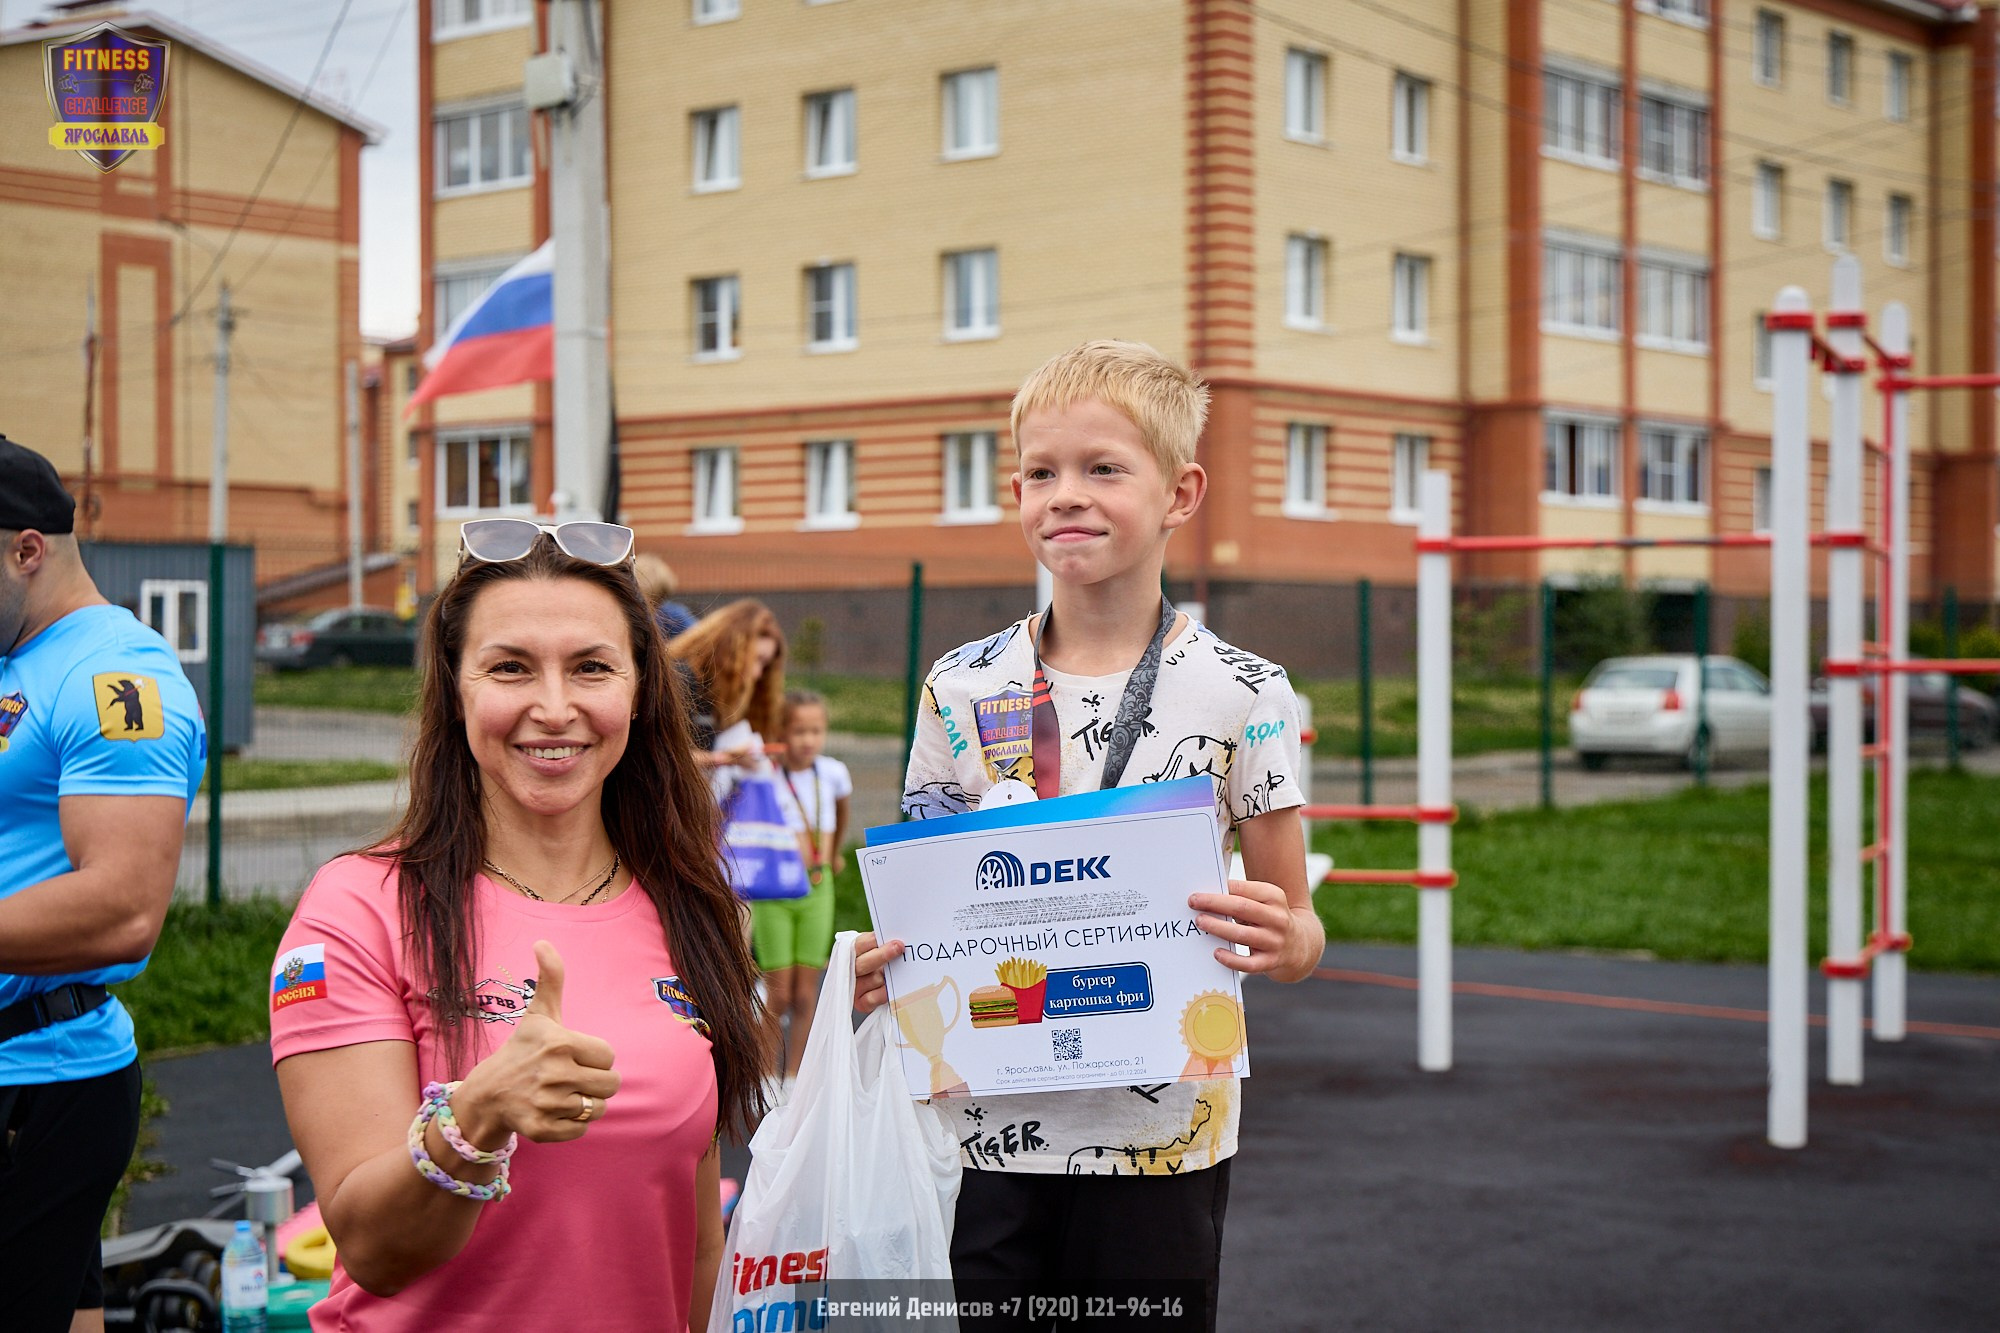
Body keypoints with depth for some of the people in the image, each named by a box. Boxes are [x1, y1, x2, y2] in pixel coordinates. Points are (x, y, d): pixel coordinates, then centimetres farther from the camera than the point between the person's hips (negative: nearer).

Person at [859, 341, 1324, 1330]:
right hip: (986, 1129, 2)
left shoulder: (1241, 694, -4)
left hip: (1162, 1137, -2)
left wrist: (1286, 940, -20)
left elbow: (1296, 930, 2)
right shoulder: (964, 689, 2)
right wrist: (882, 969, -10)